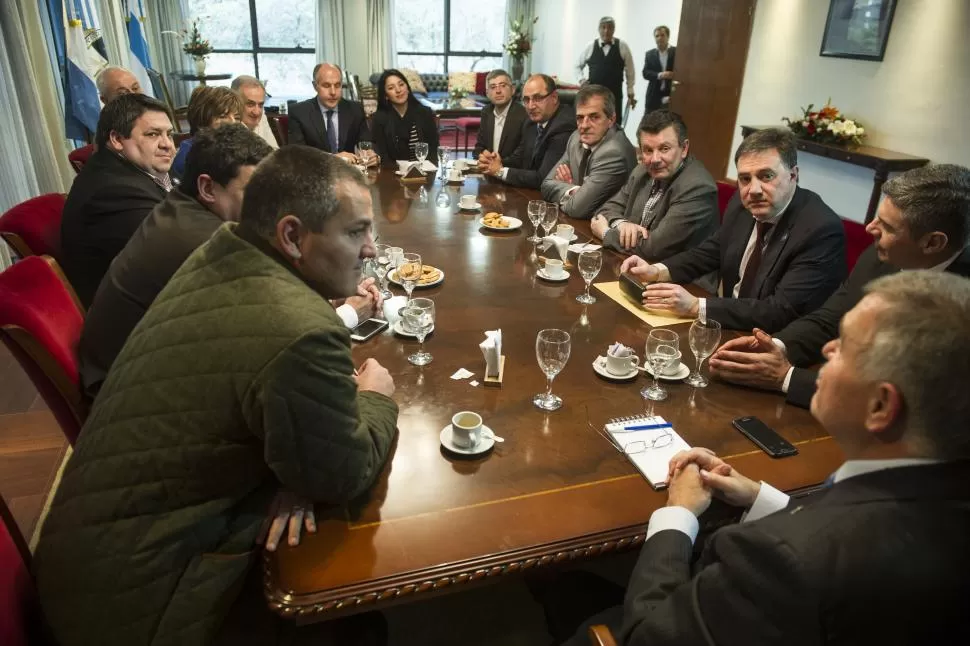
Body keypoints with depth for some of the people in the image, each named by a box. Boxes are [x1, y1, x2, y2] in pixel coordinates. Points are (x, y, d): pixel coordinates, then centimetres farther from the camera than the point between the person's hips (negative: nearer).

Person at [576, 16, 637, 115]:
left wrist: (630, 92, 6)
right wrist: (581, 79, 0)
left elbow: (630, 70, 7)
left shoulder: (622, 47, 2)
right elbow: (578, 66, 17)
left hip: (615, 93, -1)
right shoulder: (590, 47, 5)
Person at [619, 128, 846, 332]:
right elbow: (712, 251, 12)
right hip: (731, 325, 7)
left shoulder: (823, 230, -23)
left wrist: (695, 306, -31)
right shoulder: (743, 204, -3)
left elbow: (782, 312, -28)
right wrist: (658, 271, -6)